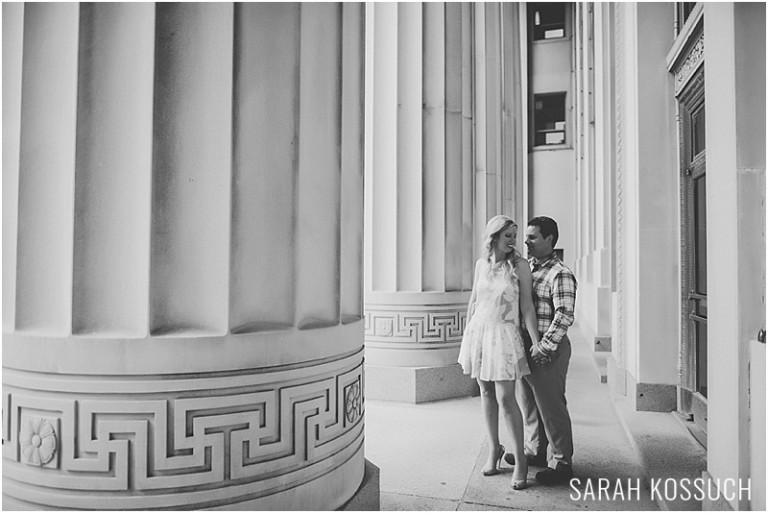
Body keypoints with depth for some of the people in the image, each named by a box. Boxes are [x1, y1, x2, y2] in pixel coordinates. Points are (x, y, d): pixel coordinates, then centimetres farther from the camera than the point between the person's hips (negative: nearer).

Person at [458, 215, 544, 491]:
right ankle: (494, 448, 27)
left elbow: (527, 306, -7)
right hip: (479, 331, 4)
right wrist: (466, 335, 15)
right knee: (486, 393, 11)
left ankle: (520, 459, 8)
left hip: (504, 334, -4)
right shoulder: (481, 264, 5)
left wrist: (537, 341, -10)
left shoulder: (520, 265, -7)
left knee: (505, 398, -7)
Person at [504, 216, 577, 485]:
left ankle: (561, 463, 15)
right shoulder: (527, 268, 12)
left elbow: (564, 316, -21)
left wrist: (544, 347, -22)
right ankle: (535, 451, 35)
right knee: (528, 403, 18)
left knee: (551, 406, 1)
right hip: (524, 346, 9)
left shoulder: (560, 274, -14)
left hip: (548, 350, -8)